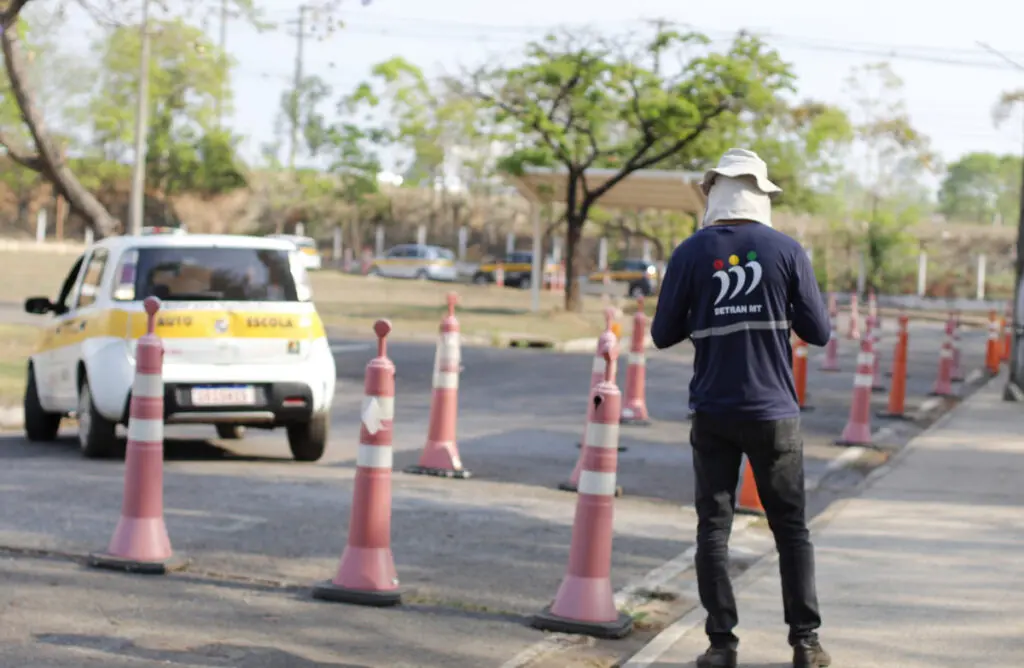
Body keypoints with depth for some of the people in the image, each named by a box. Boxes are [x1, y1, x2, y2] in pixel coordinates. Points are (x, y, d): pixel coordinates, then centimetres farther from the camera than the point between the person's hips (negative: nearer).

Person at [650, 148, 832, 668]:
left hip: (713, 414, 0)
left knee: (714, 526, 6)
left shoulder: (691, 254, -4)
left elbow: (663, 334, 0)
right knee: (791, 527, 9)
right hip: (774, 412, 0)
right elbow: (819, 332, -1)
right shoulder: (786, 251, -4)